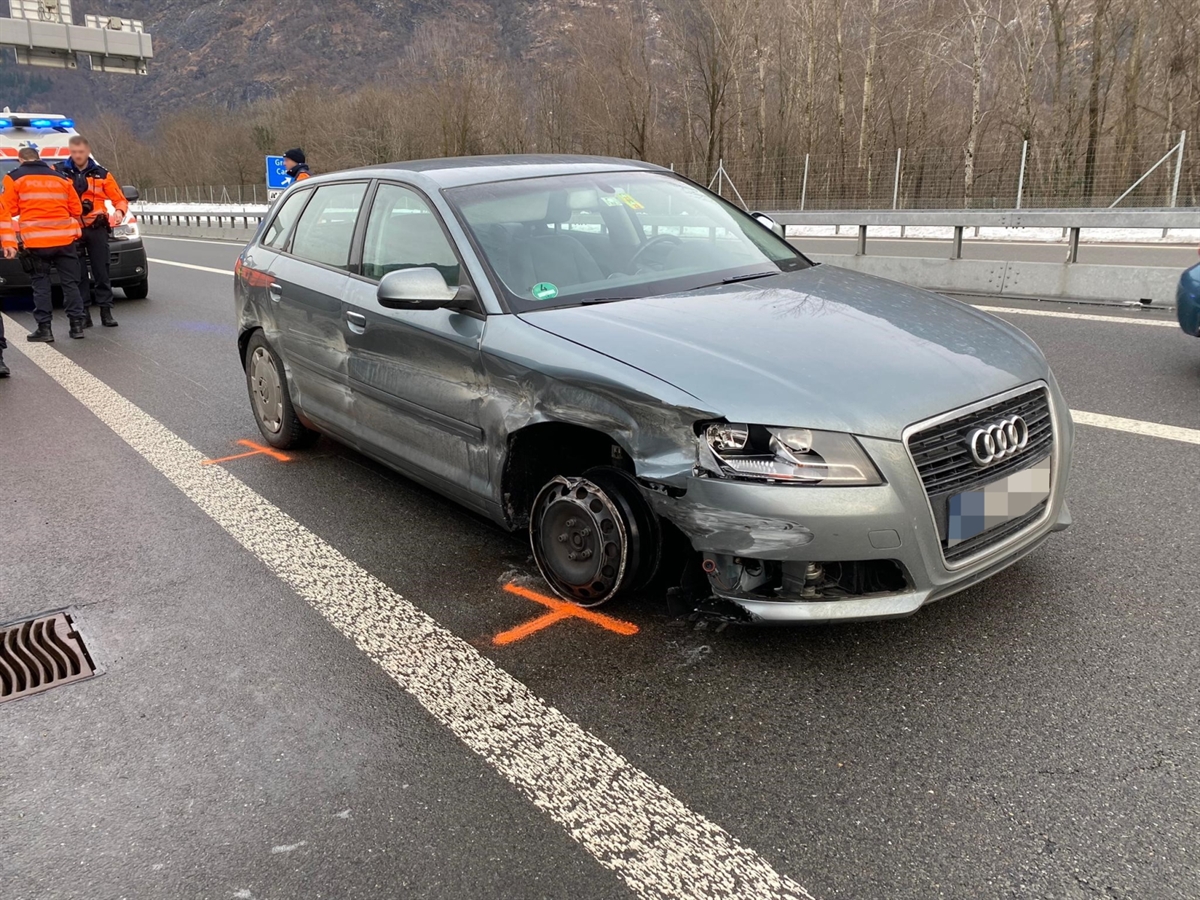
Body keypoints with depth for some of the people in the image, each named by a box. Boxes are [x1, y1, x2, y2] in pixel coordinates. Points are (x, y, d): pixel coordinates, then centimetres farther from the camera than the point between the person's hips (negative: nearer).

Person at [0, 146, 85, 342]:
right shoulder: (60, 177, 13)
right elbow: (77, 209, 14)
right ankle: (77, 325, 7)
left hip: (36, 240, -2)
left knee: (41, 284, 5)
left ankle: (44, 328, 3)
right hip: (64, 238, 2)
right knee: (70, 283, 8)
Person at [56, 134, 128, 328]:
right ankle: (83, 314, 8)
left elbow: (119, 199, 7)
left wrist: (119, 211, -14)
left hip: (97, 229, 0)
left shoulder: (101, 174, 7)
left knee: (101, 272, 2)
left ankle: (106, 312, 7)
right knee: (78, 275, 4)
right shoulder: (58, 172, 5)